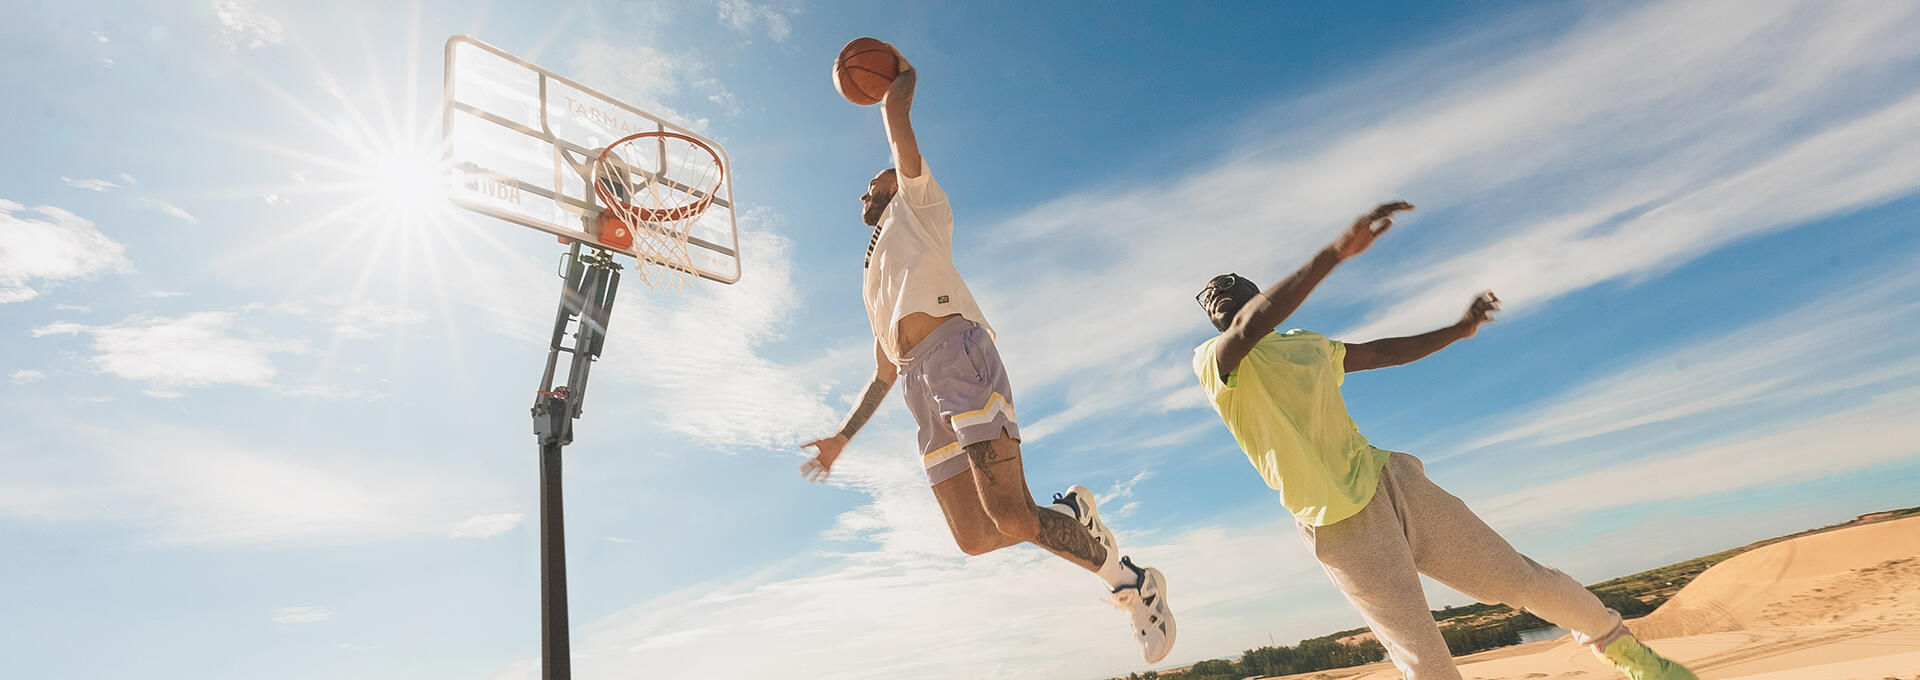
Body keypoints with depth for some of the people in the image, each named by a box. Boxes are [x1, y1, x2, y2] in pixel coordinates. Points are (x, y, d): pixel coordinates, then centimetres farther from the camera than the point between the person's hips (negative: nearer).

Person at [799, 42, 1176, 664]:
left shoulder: (919, 204, 18)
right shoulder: (874, 283, 36)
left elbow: (897, 110, 10)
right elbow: (883, 374, 35)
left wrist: (901, 73, 30)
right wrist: (842, 437, 34)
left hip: (957, 356, -8)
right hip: (920, 385, 8)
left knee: (1011, 521, -19)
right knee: (974, 540, 0)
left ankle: (1135, 583, 0)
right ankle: (1069, 512, 22)